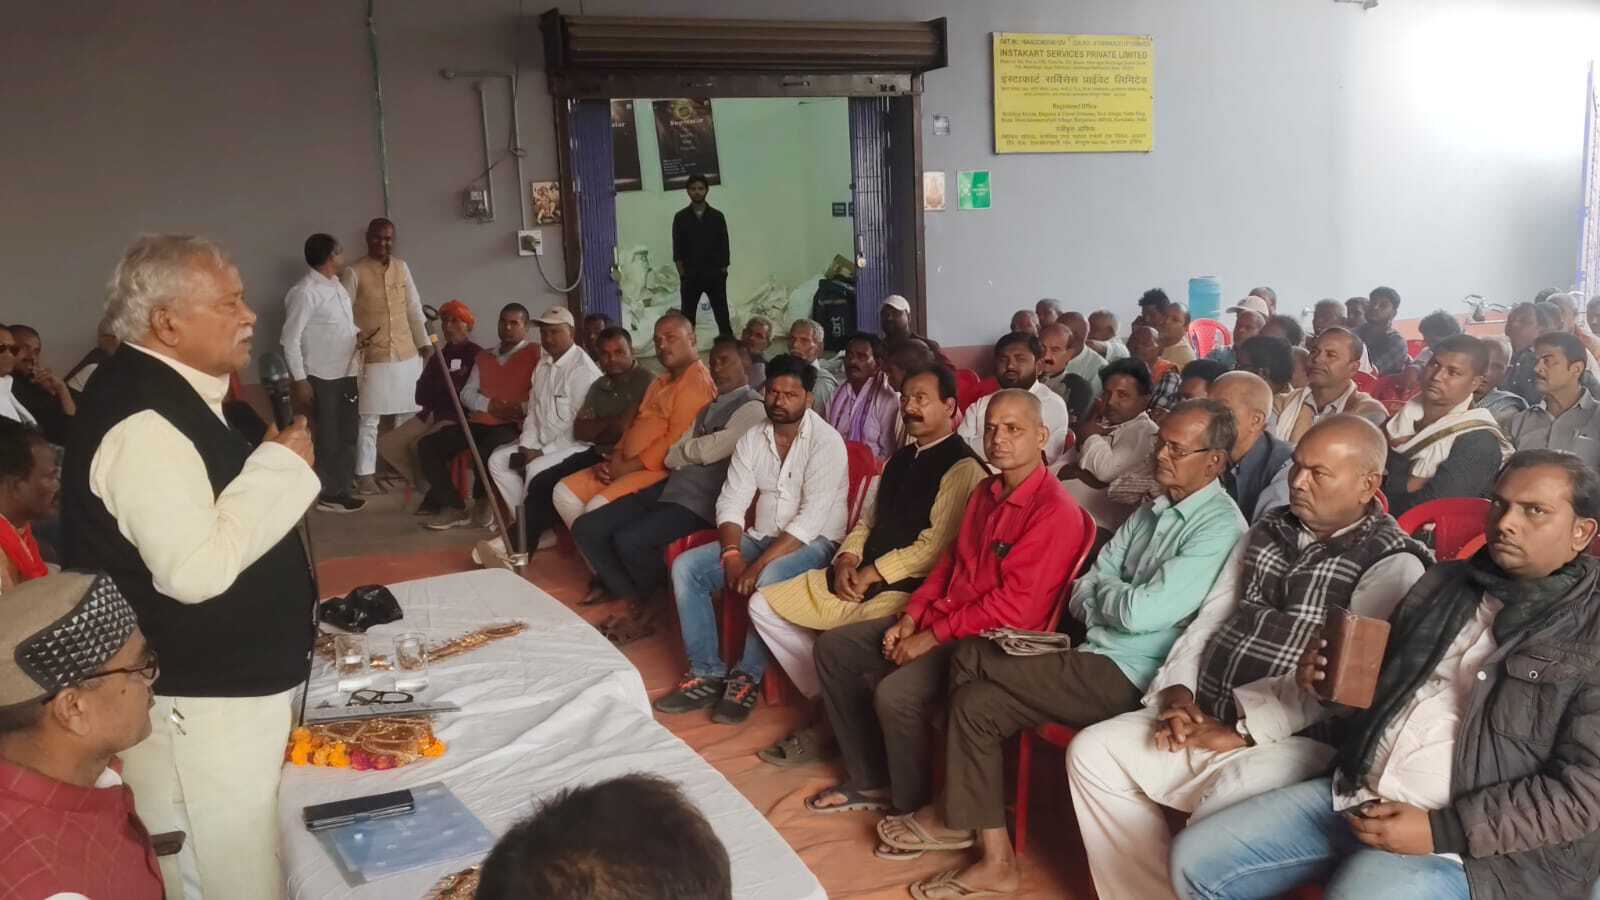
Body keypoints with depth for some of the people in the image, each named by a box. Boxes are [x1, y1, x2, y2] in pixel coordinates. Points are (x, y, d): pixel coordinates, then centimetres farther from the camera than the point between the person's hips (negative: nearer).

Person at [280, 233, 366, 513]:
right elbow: (290, 340, -17)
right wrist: (299, 380, -18)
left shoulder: (335, 284, 9)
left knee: (348, 433, 16)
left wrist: (357, 333, 1)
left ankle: (341, 488, 29)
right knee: (326, 437, 2)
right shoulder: (304, 292, -17)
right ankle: (327, 494, 15)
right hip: (321, 377, -9)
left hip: (345, 372, 9)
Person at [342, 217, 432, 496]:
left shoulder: (402, 267, 9)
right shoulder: (354, 272, -6)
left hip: (407, 355, 5)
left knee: (408, 415, 11)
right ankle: (365, 475, 5)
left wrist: (424, 341, 8)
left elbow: (414, 308, 12)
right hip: (373, 358, -5)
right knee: (369, 420, -1)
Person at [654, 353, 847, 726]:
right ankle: (706, 673, -7)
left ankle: (748, 677, -16)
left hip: (813, 542, -6)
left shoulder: (826, 441, -14)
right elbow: (731, 502, 2)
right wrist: (732, 553, -17)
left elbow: (812, 517, -22)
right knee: (685, 567, -11)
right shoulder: (751, 439, 6)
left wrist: (759, 564, -26)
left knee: (769, 580, -37)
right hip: (761, 537, 6)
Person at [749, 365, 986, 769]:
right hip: (859, 577, 9)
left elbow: (933, 548, -17)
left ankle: (824, 729, -3)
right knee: (763, 605, 1)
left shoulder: (963, 469, -10)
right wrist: (848, 559, -1)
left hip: (907, 588, -9)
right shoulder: (901, 459, 18)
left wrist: (870, 575, -15)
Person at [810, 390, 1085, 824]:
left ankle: (913, 806, -3)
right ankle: (869, 780, 14)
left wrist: (932, 637, -18)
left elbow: (1014, 606, -23)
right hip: (937, 620, 10)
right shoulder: (986, 491, 11)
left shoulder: (1054, 511, -18)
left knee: (894, 694, -30)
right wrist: (910, 618, 3)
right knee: (832, 647, 7)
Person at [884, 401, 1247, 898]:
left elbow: (1139, 612, -22)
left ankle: (957, 816, 8)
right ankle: (993, 857, 2)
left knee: (970, 658, -12)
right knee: (975, 701, -6)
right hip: (1097, 660, 8)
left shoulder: (1219, 528, -14)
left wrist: (1103, 588, -2)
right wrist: (1118, 596, -9)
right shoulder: (1153, 510, 13)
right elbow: (1082, 596, 12)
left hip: (1128, 681, -8)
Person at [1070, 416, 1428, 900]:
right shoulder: (1268, 530, 14)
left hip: (1293, 738, -7)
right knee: (1091, 753, -5)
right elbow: (1210, 617, 15)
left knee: (1211, 830, -32)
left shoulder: (1393, 563, -8)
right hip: (1203, 718, 7)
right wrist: (1178, 692, -1)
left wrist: (1242, 730, -17)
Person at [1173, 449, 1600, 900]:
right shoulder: (1445, 582, 13)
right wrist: (1332, 677, 1)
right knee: (1195, 861, -3)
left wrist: (1440, 831, -18)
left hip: (1468, 843, -6)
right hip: (1353, 795, 6)